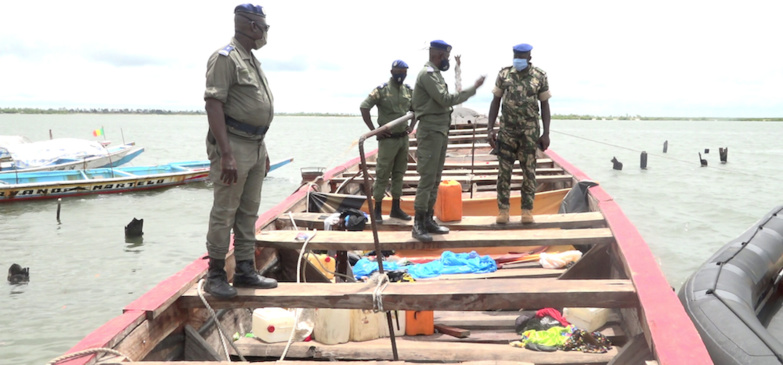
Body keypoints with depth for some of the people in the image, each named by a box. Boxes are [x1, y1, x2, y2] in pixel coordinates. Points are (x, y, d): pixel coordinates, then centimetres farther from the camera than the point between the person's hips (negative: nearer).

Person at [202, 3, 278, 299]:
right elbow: (213, 104, -20)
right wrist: (226, 154, -26)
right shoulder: (225, 57, -12)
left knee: (248, 212, 12)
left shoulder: (252, 61, 17)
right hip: (233, 146, -9)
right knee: (224, 213, -3)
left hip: (256, 146, 9)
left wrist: (262, 149, 21)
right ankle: (215, 275, 6)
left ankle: (245, 271, 20)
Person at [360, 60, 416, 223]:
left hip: (404, 138, 6)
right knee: (382, 175, -2)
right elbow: (364, 107, -13)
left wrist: (411, 127, 9)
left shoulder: (409, 91, 7)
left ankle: (396, 208, 19)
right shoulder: (381, 90, -9)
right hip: (388, 139, -6)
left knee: (399, 174, 11)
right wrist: (373, 130, -14)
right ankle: (377, 210, 5)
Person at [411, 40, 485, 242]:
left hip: (440, 132, 10)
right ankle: (418, 225, -8)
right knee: (427, 178, -11)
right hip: (430, 132, -10)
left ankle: (428, 220, 16)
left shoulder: (435, 73, 17)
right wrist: (473, 89, -16)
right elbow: (445, 99, -21)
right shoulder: (427, 74, -14)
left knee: (435, 179, 11)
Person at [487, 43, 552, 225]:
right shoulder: (504, 74, 0)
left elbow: (545, 105, 2)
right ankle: (503, 210, 8)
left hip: (530, 132, -1)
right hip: (507, 130, 1)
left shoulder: (540, 76, -2)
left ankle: (527, 210, 9)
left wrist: (546, 133, -3)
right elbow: (495, 101, 5)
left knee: (529, 171, 2)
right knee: (504, 170, 0)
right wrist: (490, 128, -2)